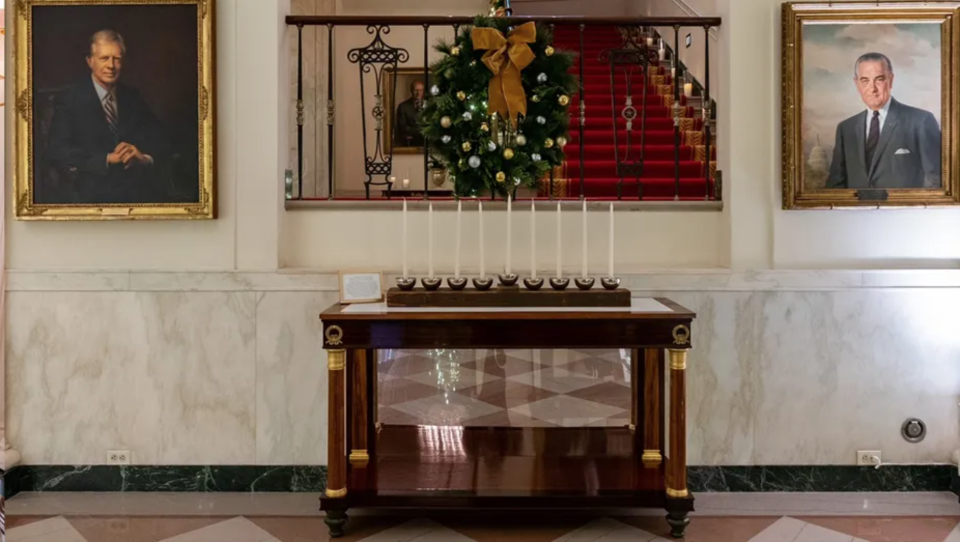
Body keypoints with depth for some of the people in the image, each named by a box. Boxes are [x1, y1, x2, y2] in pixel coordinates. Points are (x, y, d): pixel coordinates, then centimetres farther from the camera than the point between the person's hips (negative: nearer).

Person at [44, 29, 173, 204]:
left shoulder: (132, 97, 15)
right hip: (92, 192, -3)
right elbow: (56, 152, -6)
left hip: (138, 189, 3)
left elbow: (161, 143, 11)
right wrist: (107, 158, -16)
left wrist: (145, 157, -11)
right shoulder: (70, 99, 3)